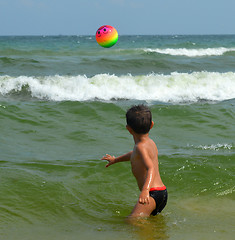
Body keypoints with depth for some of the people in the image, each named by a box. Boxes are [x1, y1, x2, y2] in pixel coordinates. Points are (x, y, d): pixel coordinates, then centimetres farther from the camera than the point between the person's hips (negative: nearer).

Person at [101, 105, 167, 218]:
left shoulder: (141, 147, -14)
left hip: (153, 193, -10)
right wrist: (116, 159, 52)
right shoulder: (151, 143, 15)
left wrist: (145, 190, -47)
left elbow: (151, 168, -30)